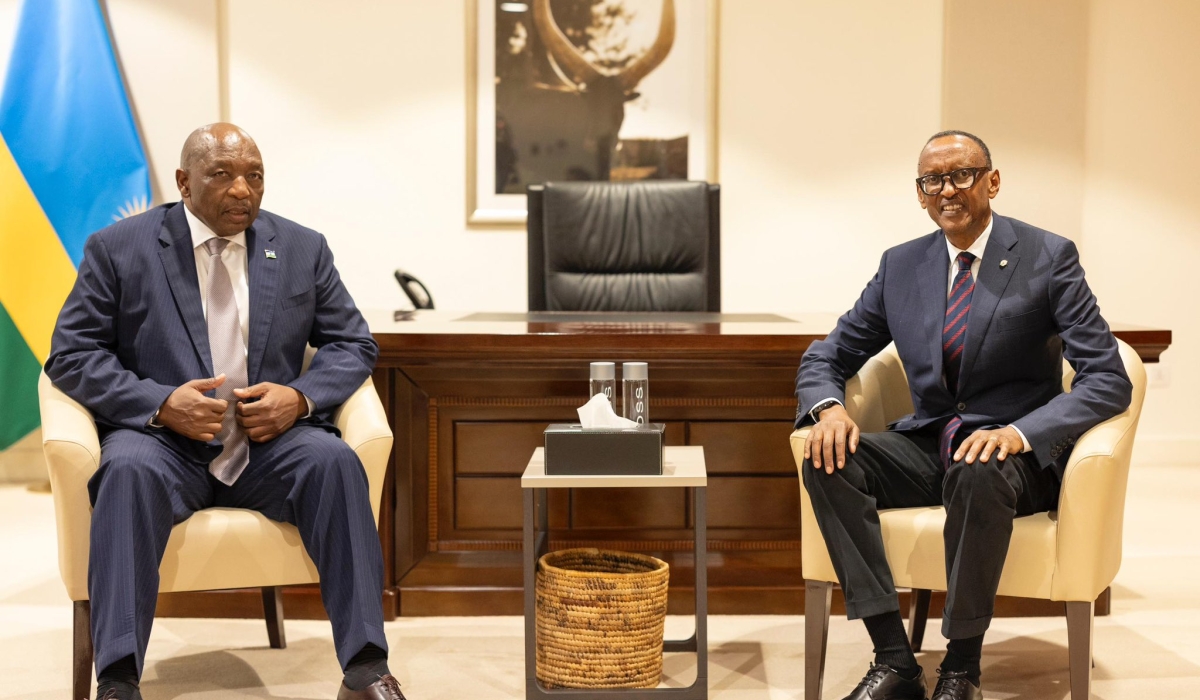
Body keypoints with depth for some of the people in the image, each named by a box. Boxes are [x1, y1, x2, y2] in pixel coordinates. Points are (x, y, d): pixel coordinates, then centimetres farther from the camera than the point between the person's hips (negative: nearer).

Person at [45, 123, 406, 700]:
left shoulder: (303, 249, 11)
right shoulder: (117, 248, 4)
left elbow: (353, 344, 12)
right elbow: (70, 354, 1)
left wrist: (300, 396, -10)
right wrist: (161, 403, -16)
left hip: (269, 441, 2)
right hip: (163, 439, -1)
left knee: (333, 459, -29)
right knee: (130, 468, -35)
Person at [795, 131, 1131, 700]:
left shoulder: (1048, 258, -5)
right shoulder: (901, 265, 7)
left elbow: (1108, 380, -11)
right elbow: (827, 357, 12)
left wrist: (1019, 432, -28)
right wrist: (828, 408, -14)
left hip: (1015, 454, -4)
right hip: (927, 448, 4)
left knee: (978, 473, -38)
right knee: (828, 459, -24)